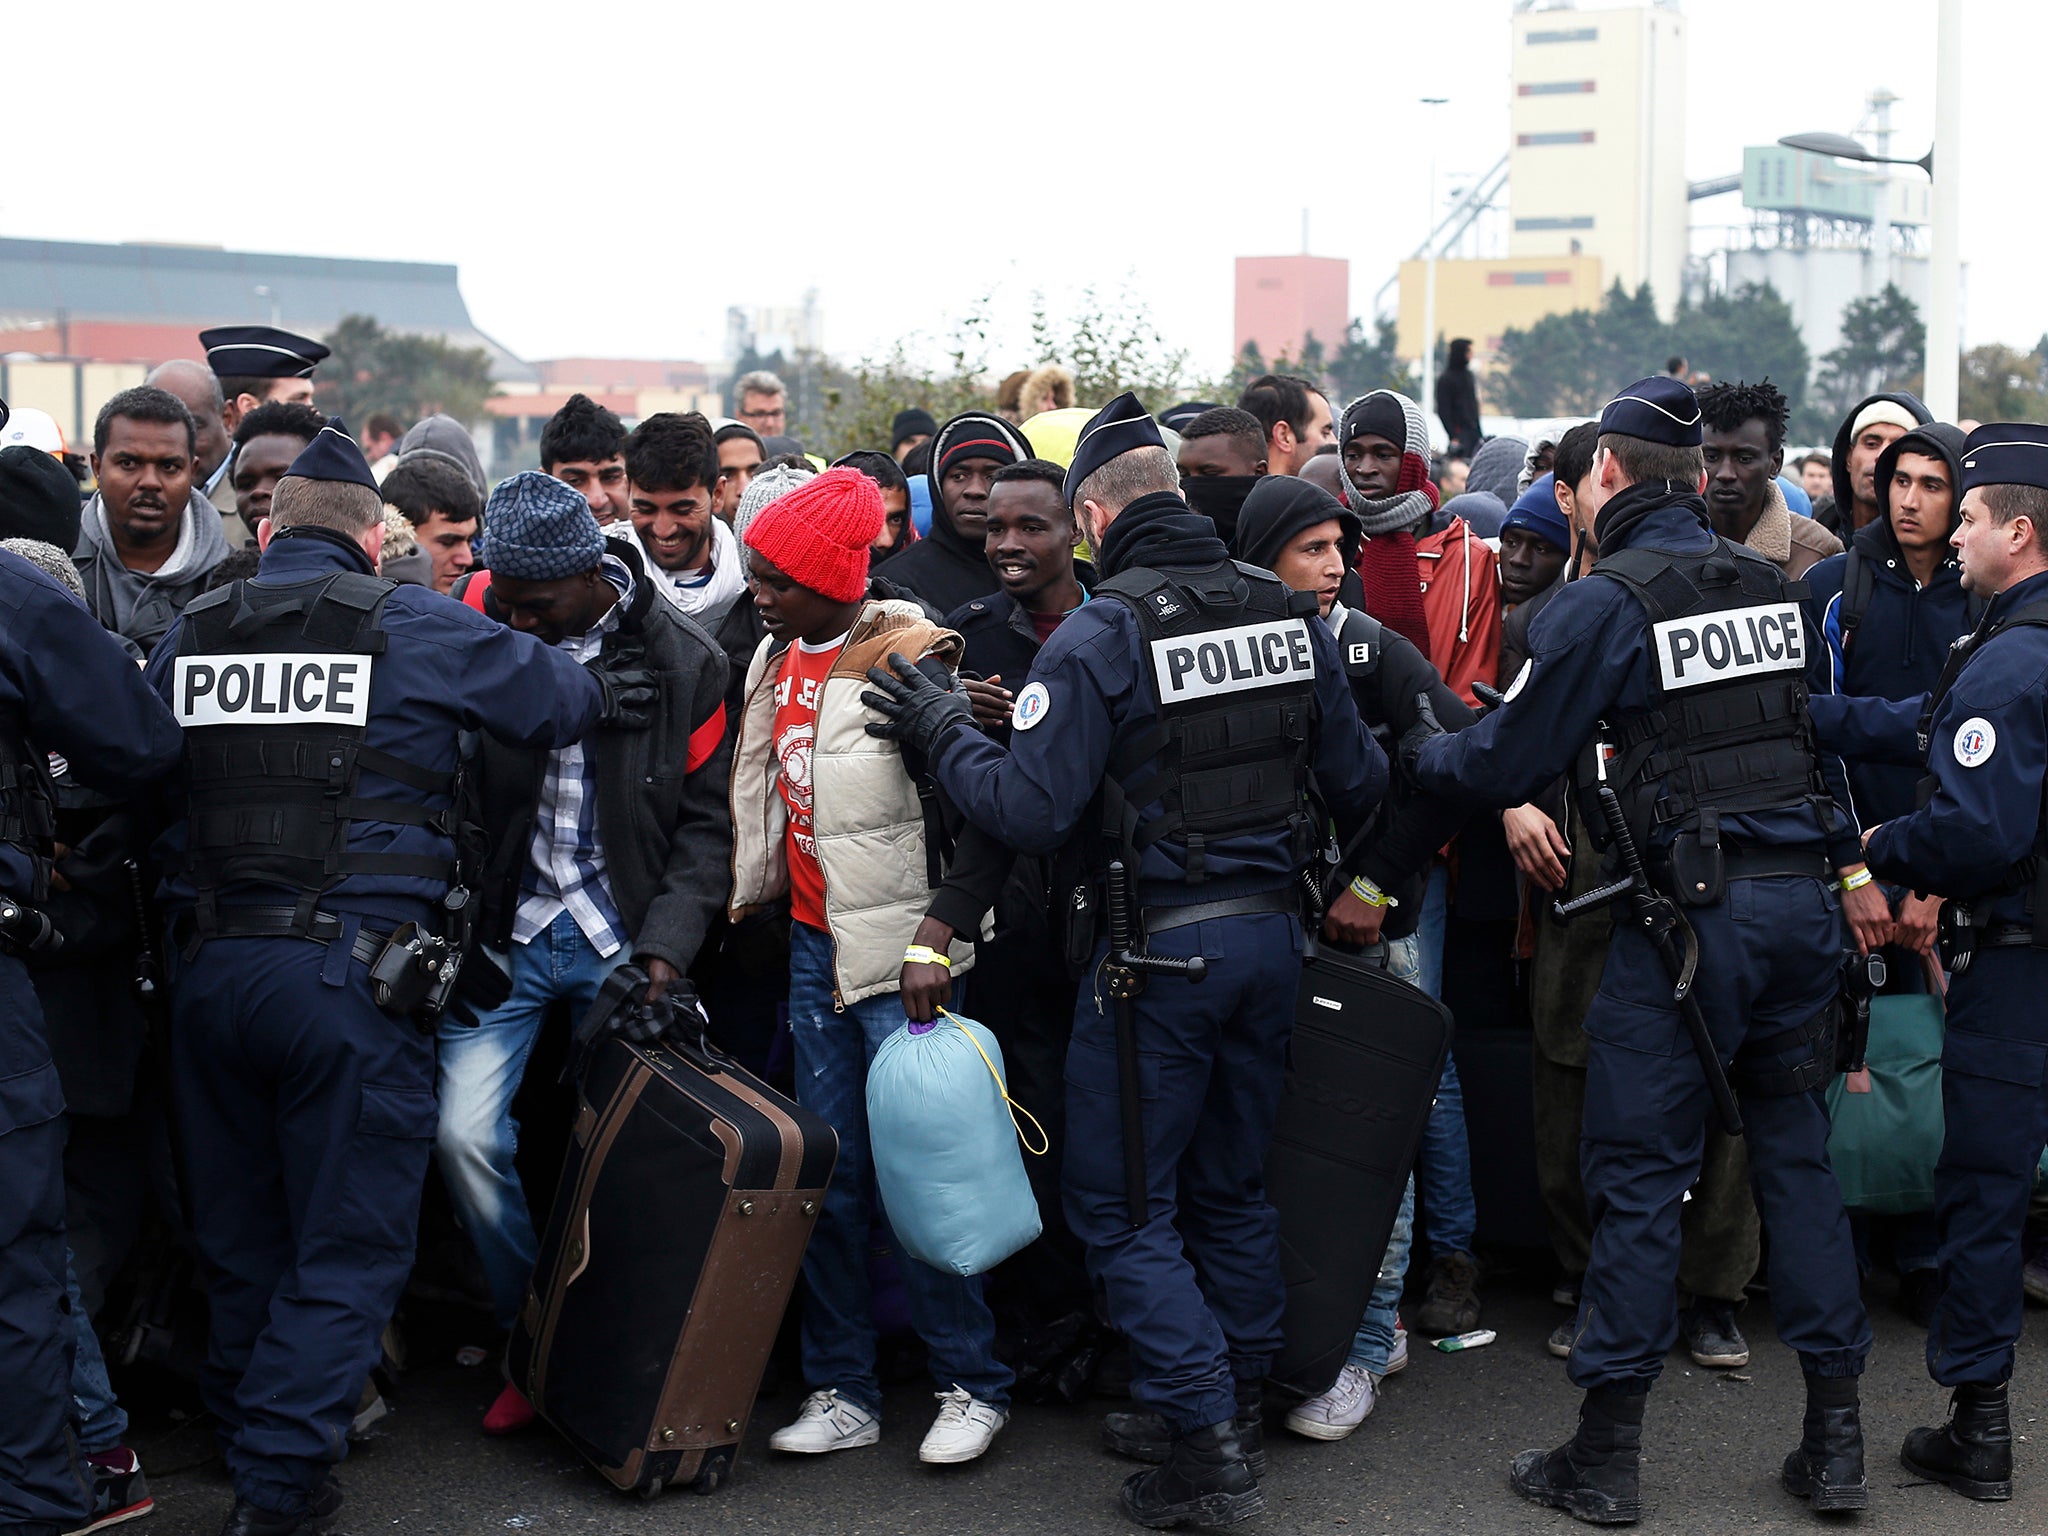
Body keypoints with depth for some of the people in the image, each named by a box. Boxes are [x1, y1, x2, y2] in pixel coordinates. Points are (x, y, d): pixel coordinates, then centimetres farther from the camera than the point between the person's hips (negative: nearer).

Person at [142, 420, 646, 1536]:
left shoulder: (186, 637, 9)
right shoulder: (416, 628, -3)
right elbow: (553, 695, 6)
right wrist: (605, 696, 27)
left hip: (206, 969, 5)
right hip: (351, 969, -5)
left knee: (242, 1233, 19)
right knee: (350, 1243, 4)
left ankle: (246, 1432, 33)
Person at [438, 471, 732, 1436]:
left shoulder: (683, 661, -6)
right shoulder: (477, 619, -3)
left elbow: (705, 821, -2)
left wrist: (666, 950, -12)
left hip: (625, 945, -1)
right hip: (505, 932, 1)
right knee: (467, 1132, -9)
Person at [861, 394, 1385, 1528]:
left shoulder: (1099, 636, -15)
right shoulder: (1288, 616, 3)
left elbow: (1029, 813, -19)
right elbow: (1358, 781, 9)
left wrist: (940, 732, -3)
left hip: (1160, 948, -6)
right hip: (1274, 930, 7)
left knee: (1123, 1202, 4)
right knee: (1231, 1186, 20)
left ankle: (1206, 1442, 1)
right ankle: (1233, 1406, 30)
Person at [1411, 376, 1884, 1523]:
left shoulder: (1605, 601, -9)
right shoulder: (1774, 585, 11)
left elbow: (1510, 759, -6)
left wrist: (1415, 757, 11)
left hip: (1689, 909, -6)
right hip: (1802, 896, 6)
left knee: (1642, 1172, 1)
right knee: (1797, 1155, 13)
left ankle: (1607, 1454, 7)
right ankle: (1836, 1440, 17)